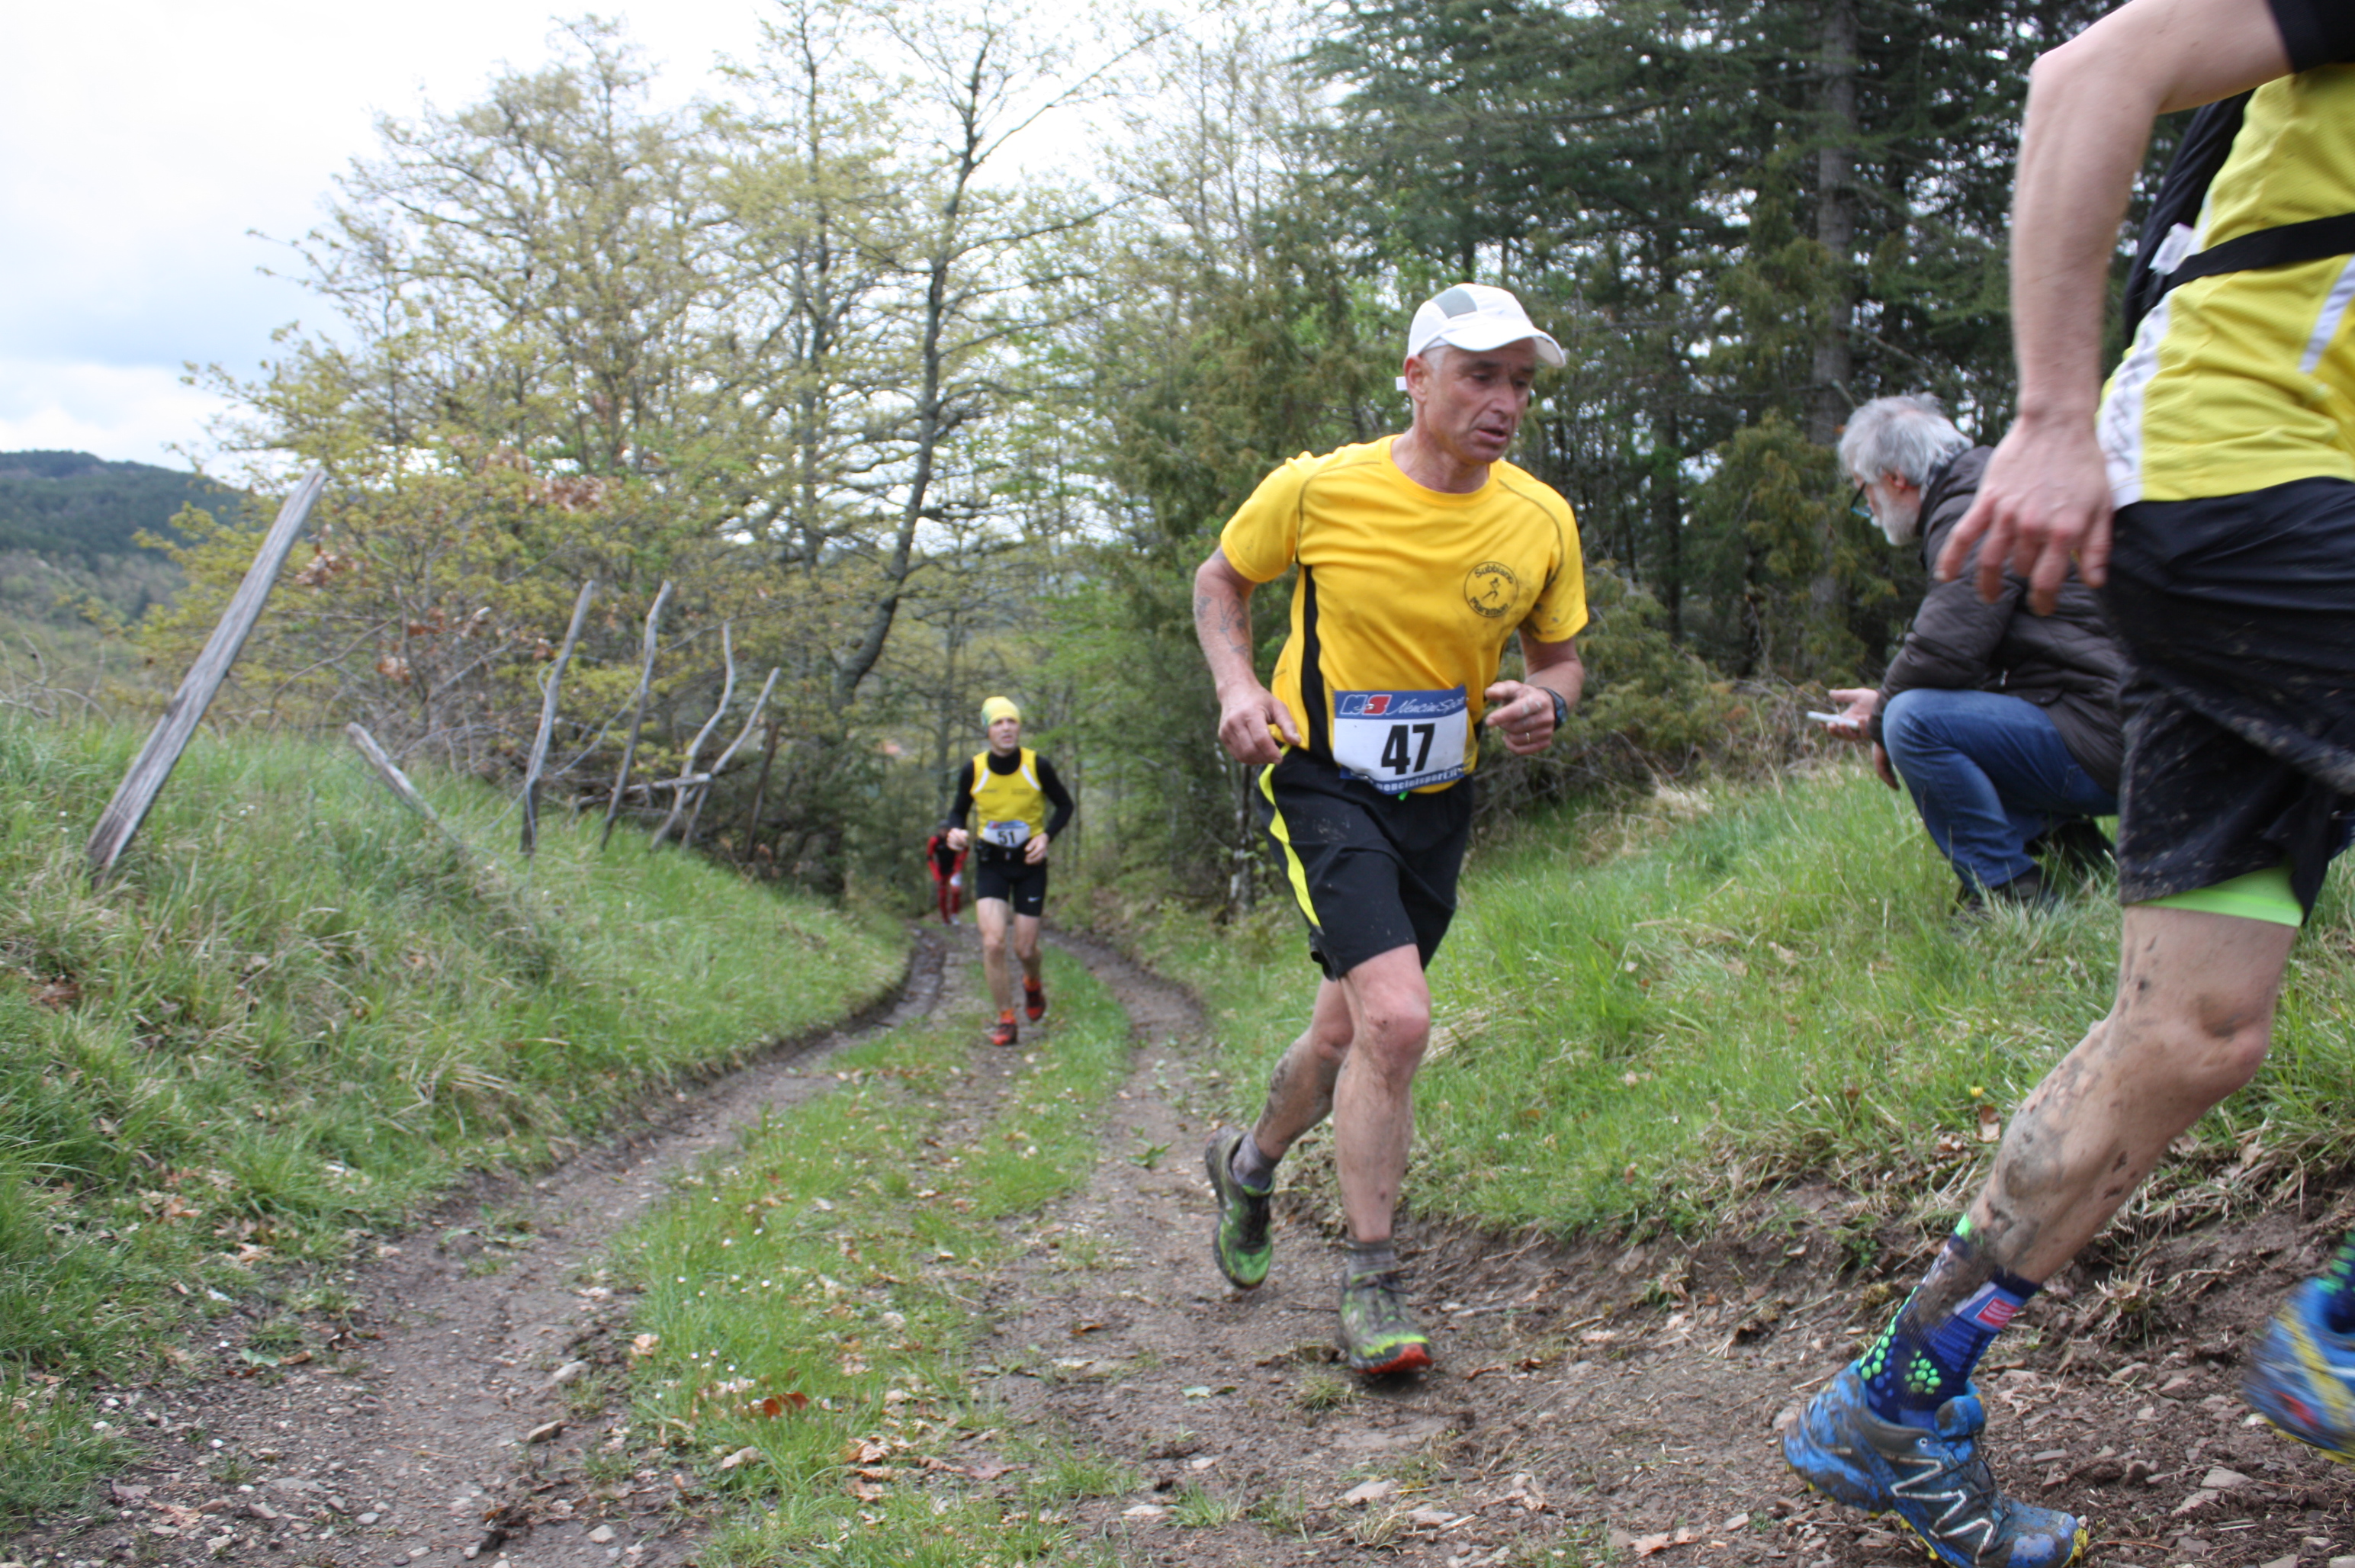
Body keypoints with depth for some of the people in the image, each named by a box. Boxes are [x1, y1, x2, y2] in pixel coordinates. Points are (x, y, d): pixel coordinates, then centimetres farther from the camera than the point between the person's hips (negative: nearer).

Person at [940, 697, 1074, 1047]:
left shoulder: (1037, 766, -12)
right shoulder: (973, 770, -9)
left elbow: (1064, 805, 2)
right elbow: (959, 810, 7)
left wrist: (1046, 836, -15)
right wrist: (952, 831, -15)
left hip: (1029, 862, -1)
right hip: (991, 863, 1)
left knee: (1025, 949, 1)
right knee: (993, 943, -14)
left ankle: (1033, 985, 39)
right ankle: (1005, 1021, 0)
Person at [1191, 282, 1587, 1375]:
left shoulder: (1541, 522, -6)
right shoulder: (1319, 488, -13)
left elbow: (1560, 657, 8)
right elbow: (1221, 579, 4)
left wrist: (1546, 703, -15)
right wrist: (1238, 685, -13)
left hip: (1436, 799, 5)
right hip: (1320, 781, -4)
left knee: (1349, 1029, 15)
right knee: (1396, 1018, -21)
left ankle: (1250, 1162, 47)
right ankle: (1371, 1280, -5)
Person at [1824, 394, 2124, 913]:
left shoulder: (1973, 511, -13)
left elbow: (1944, 652, -24)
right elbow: (1968, 659, 22)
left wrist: (1881, 717, -5)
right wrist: (1883, 708, 12)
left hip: (2102, 738, -11)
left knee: (1915, 721, -24)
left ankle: (2015, 899, -16)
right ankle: (2067, 839, 11)